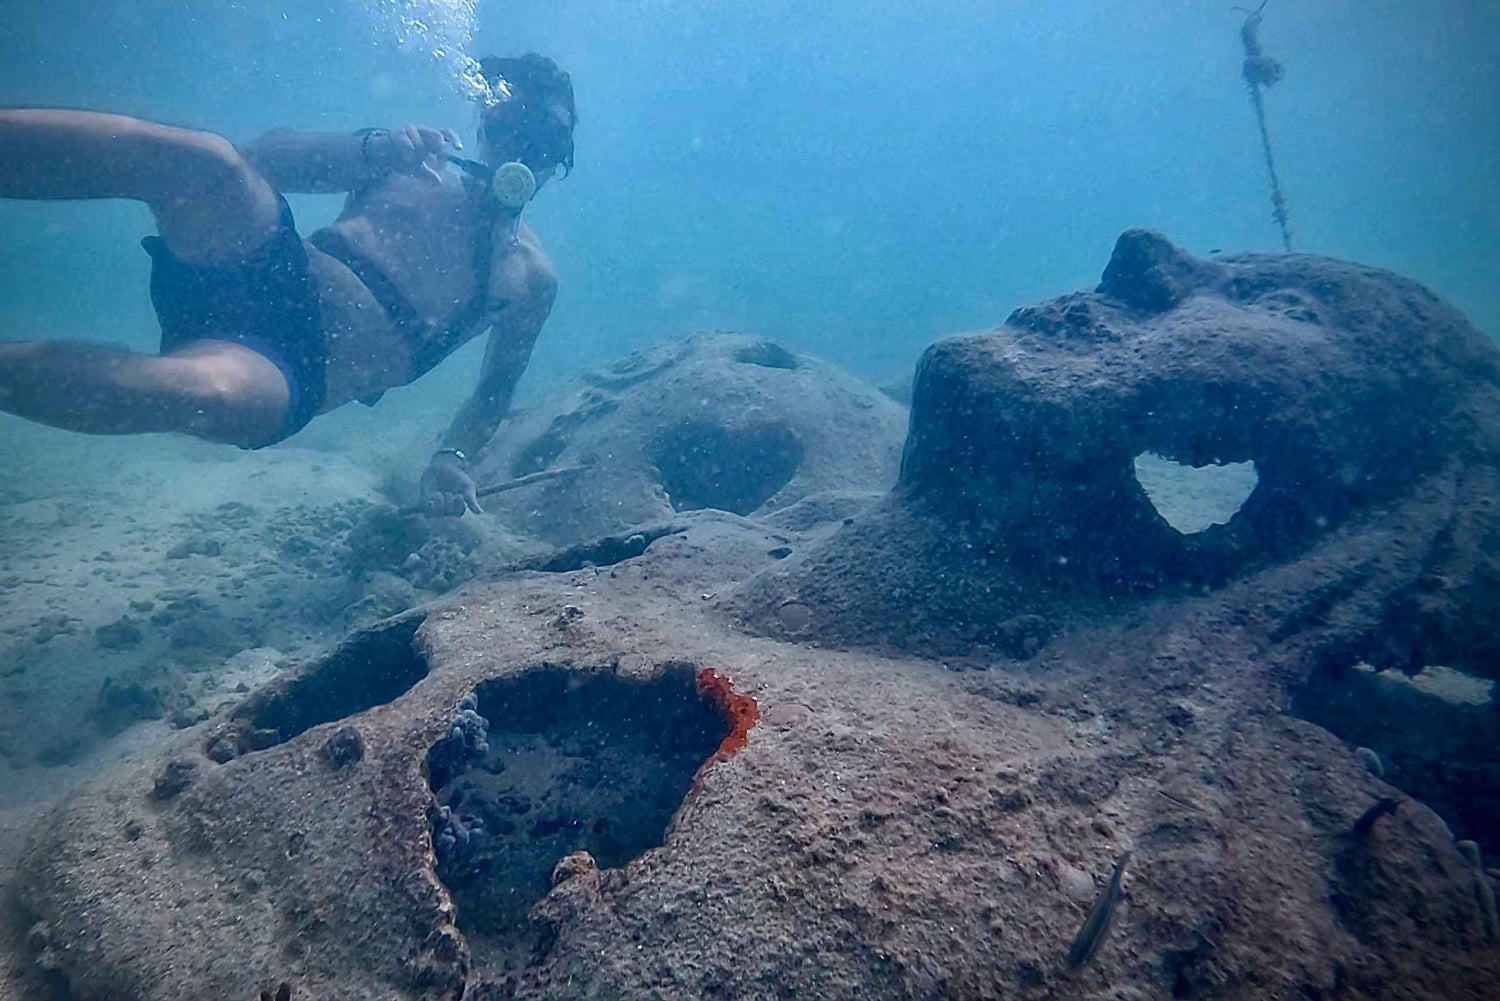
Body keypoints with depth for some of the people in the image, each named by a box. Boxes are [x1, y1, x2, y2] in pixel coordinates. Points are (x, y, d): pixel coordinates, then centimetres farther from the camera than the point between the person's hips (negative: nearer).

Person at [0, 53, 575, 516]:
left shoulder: (531, 277, 15)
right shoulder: (414, 161, 18)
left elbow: (495, 392, 20)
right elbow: (261, 156, 10)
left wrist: (453, 460, 1)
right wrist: (372, 148, -7)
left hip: (299, 370, -2)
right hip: (264, 272, 3)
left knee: (209, 393, -40)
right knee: (207, 162, -32)